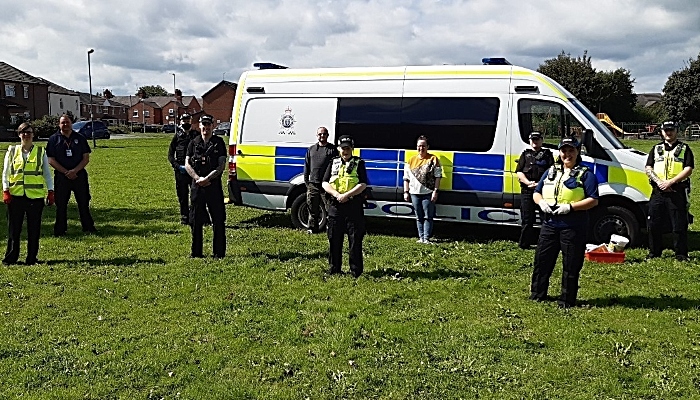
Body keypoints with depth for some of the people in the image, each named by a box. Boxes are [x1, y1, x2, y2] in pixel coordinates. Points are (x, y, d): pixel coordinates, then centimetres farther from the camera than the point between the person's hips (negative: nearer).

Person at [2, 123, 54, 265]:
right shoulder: (12, 151, 7)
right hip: (15, 195, 0)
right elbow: (6, 172, 7)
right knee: (14, 228, 5)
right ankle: (10, 258, 16)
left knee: (34, 229, 5)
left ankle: (31, 259, 14)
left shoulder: (41, 152, 6)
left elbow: (47, 173, 9)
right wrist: (6, 191, -4)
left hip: (36, 195, 0)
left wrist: (50, 192, 2)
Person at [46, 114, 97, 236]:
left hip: (79, 175, 1)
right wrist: (66, 172, -12)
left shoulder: (80, 138, 6)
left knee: (84, 203, 5)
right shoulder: (54, 139, 2)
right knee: (61, 204, 4)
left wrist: (74, 171, -12)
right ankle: (60, 230, 12)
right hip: (61, 176, -1)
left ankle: (88, 227, 14)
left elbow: (86, 158, 2)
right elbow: (51, 160, -2)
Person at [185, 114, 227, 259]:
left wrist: (207, 178, -14)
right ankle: (196, 252, 15)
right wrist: (198, 178, -11)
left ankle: (219, 252, 6)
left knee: (218, 219, -1)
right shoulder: (194, 143, 10)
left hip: (214, 184, -2)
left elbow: (221, 165, -3)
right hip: (197, 185, 2)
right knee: (195, 219, 6)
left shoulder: (219, 143, 4)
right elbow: (187, 164, 5)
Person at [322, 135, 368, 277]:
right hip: (335, 205, 3)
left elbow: (362, 185, -7)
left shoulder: (359, 163, 4)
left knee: (355, 240, -1)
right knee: (334, 239, 8)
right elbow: (325, 183, 7)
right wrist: (336, 194, -10)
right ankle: (334, 269, 18)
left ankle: (356, 271, 5)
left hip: (354, 205, -3)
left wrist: (346, 195, -16)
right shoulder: (333, 163, 14)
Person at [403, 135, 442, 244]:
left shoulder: (433, 159, 1)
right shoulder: (411, 160, 10)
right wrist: (406, 192, 6)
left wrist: (435, 191, -10)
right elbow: (406, 178, 13)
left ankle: (426, 238, 0)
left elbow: (438, 176, -2)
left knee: (428, 217, -3)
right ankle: (421, 237, 15)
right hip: (414, 193, 4)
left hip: (428, 193, -3)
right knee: (419, 217, 9)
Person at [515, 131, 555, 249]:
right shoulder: (525, 154, 17)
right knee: (527, 218, 2)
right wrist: (529, 183, -9)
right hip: (527, 191, 1)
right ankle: (524, 243, 6)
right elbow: (519, 172, 7)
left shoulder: (547, 154, 13)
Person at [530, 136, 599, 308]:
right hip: (549, 224, 5)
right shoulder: (551, 171, 16)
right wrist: (541, 202, -5)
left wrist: (570, 207, -19)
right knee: (542, 261, 10)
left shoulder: (586, 174, 0)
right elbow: (536, 192, 18)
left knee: (571, 266, 2)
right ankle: (537, 295, 25)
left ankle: (567, 301, 13)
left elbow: (593, 200, -8)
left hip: (573, 228, -5)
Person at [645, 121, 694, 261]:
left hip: (677, 192, -3)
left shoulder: (684, 149, 6)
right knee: (654, 224, 5)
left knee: (679, 225, -1)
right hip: (658, 192, 3)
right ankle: (654, 252, 17)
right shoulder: (656, 148, 16)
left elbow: (688, 169, -4)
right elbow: (648, 168, 8)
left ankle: (681, 254, 7)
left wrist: (670, 182, -15)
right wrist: (659, 182, -9)